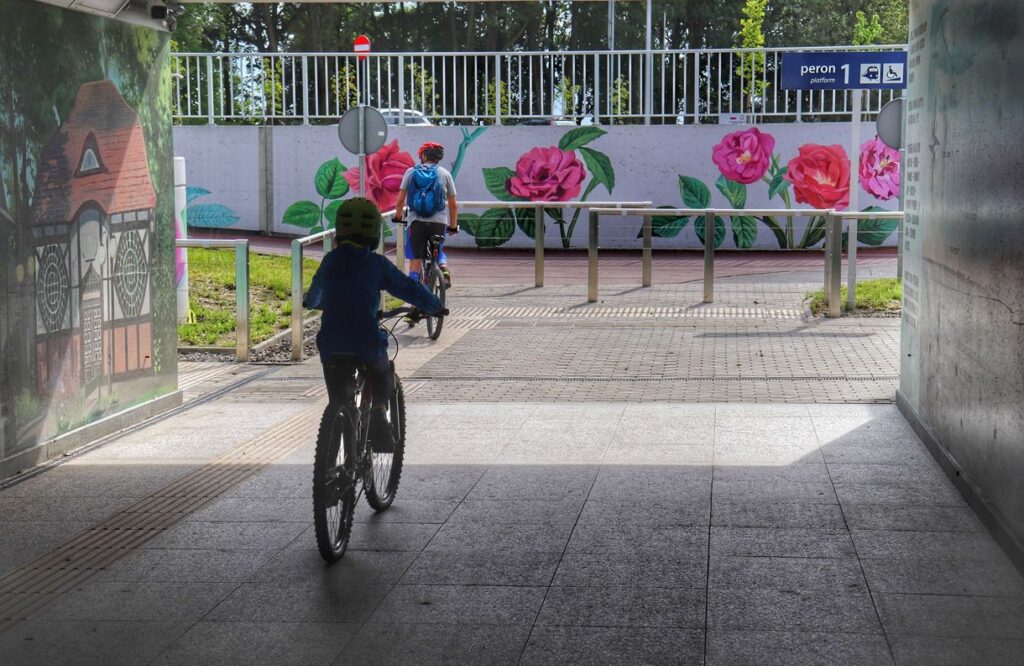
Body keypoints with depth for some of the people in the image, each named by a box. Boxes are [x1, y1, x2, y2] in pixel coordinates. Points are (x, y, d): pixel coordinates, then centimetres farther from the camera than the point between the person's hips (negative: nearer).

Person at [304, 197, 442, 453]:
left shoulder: (330, 261, 6)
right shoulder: (377, 264, -6)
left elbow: (314, 293, 25)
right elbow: (409, 288, 0)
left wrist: (310, 302, 48)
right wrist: (435, 306, 17)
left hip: (331, 343, 3)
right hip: (368, 343, -2)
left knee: (337, 398, 15)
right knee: (383, 381, 24)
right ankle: (379, 412, -1)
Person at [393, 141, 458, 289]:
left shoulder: (411, 172, 7)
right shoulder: (444, 173, 9)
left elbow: (400, 200, 5)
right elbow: (453, 205, 8)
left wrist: (398, 216, 22)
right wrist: (453, 226, 19)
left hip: (417, 221, -1)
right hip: (439, 222, 1)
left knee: (415, 260, 5)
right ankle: (443, 266, -5)